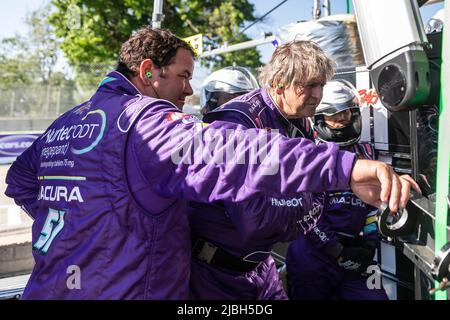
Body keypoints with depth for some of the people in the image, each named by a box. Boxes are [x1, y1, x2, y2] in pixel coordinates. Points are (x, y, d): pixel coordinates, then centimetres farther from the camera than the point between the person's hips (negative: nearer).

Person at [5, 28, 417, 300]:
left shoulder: (64, 123, 10)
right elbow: (225, 151, -36)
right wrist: (346, 166, -44)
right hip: (117, 289, -9)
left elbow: (20, 180, 24)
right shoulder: (144, 119, -19)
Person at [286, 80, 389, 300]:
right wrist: (338, 253, -11)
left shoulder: (365, 154, 13)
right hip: (313, 254, -4)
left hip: (354, 255, 5)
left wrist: (370, 244, 6)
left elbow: (374, 203, 16)